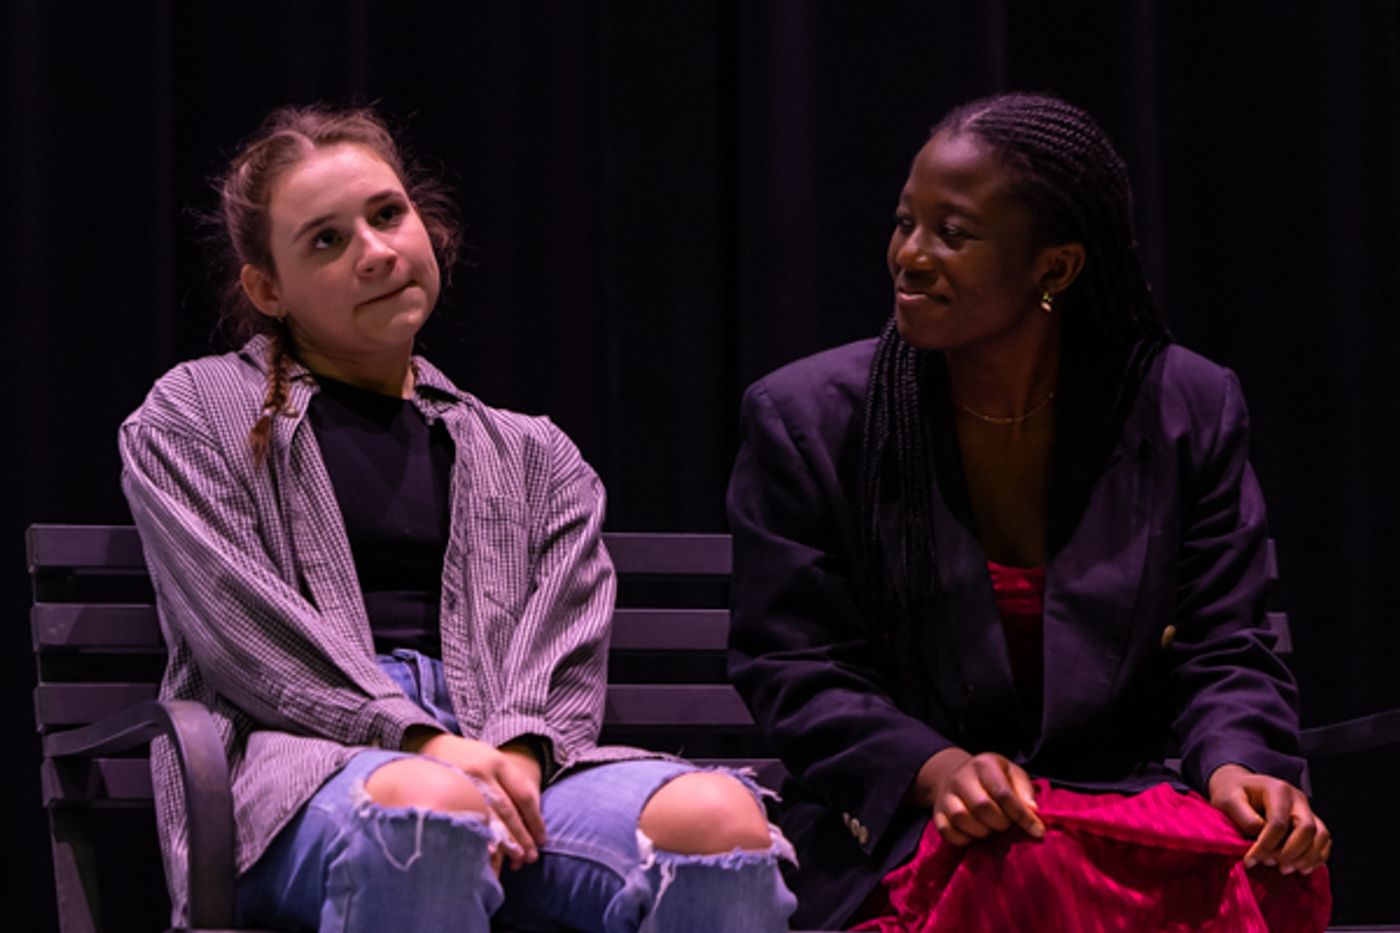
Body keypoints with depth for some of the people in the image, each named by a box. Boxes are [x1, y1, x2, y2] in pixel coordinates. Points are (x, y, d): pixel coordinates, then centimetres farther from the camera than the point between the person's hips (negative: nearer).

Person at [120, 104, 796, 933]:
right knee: (430, 808, -43)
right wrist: (424, 742, -12)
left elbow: (567, 647, 14)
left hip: (499, 749, 3)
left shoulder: (532, 455, 28)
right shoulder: (192, 414, 18)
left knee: (720, 819, -31)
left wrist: (516, 750, -11)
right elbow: (238, 619, 2)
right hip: (299, 752, -3)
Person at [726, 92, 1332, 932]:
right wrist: (934, 768, -20)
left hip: (1128, 793, 3)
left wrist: (1236, 764, -18)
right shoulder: (805, 420, 2)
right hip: (900, 826, -3)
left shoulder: (1189, 412, 7)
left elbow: (1222, 650, 6)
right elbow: (791, 666, -1)